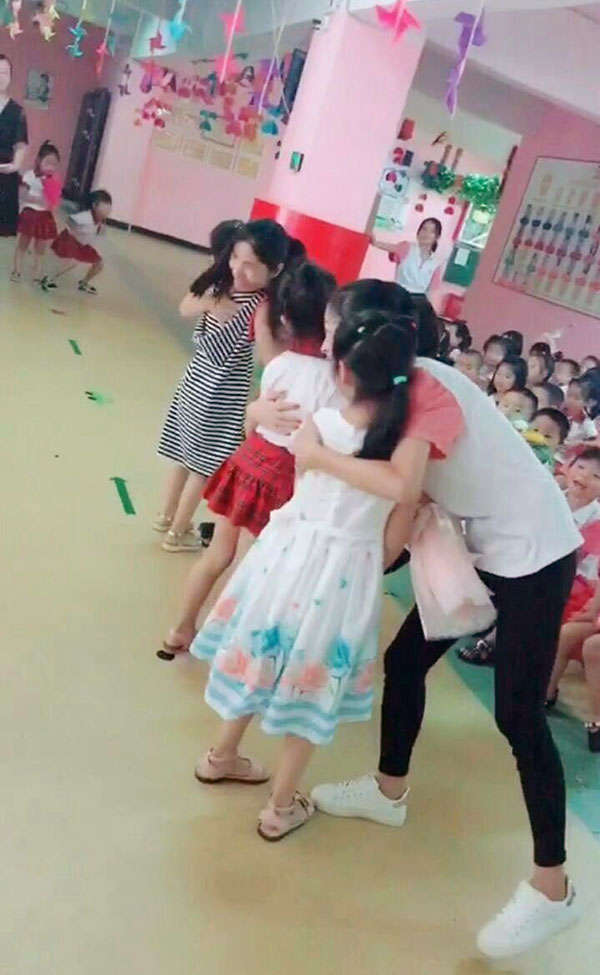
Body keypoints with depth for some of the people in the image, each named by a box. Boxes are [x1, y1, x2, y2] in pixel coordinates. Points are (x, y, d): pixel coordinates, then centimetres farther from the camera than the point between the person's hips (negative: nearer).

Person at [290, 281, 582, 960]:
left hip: (534, 554, -9)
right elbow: (409, 489, 1)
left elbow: (402, 485, -36)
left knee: (517, 717, -5)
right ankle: (389, 792, 35)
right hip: (486, 548, 9)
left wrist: (317, 455, -23)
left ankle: (552, 890, 13)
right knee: (404, 661, 13)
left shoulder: (426, 386, -22)